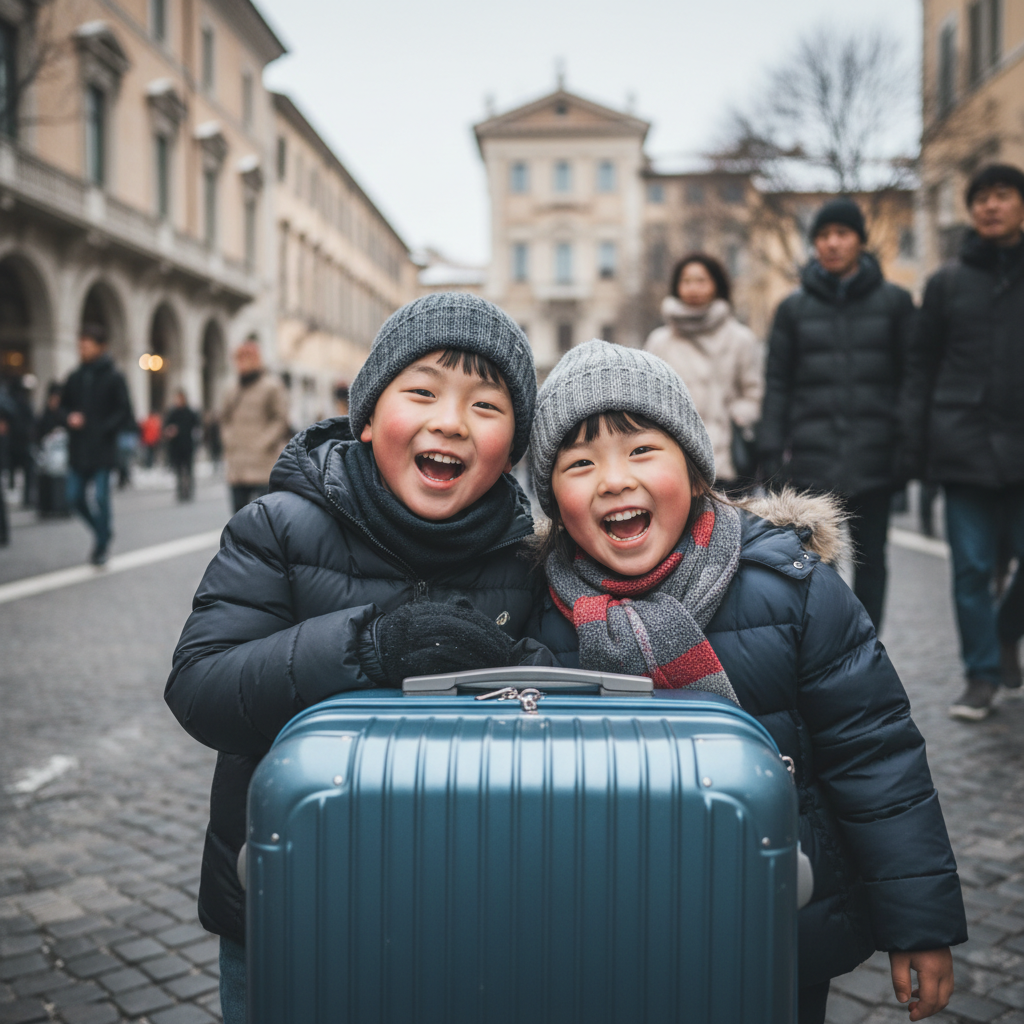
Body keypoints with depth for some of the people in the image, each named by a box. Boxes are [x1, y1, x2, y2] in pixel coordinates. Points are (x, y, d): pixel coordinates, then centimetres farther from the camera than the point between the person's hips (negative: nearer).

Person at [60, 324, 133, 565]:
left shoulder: (113, 377, -4)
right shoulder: (75, 378, 9)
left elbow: (125, 410, -5)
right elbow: (63, 405, 17)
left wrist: (104, 429, -16)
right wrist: (69, 417, -4)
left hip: (103, 450, -5)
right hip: (77, 448, 5)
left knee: (101, 497, -4)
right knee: (75, 497, 6)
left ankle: (101, 546, 10)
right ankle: (102, 531, 29)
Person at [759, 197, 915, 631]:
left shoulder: (894, 301, 5)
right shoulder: (794, 307, 7)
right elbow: (777, 383, 5)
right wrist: (772, 451, -2)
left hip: (874, 458, 0)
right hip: (813, 458, 0)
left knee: (870, 558, 6)